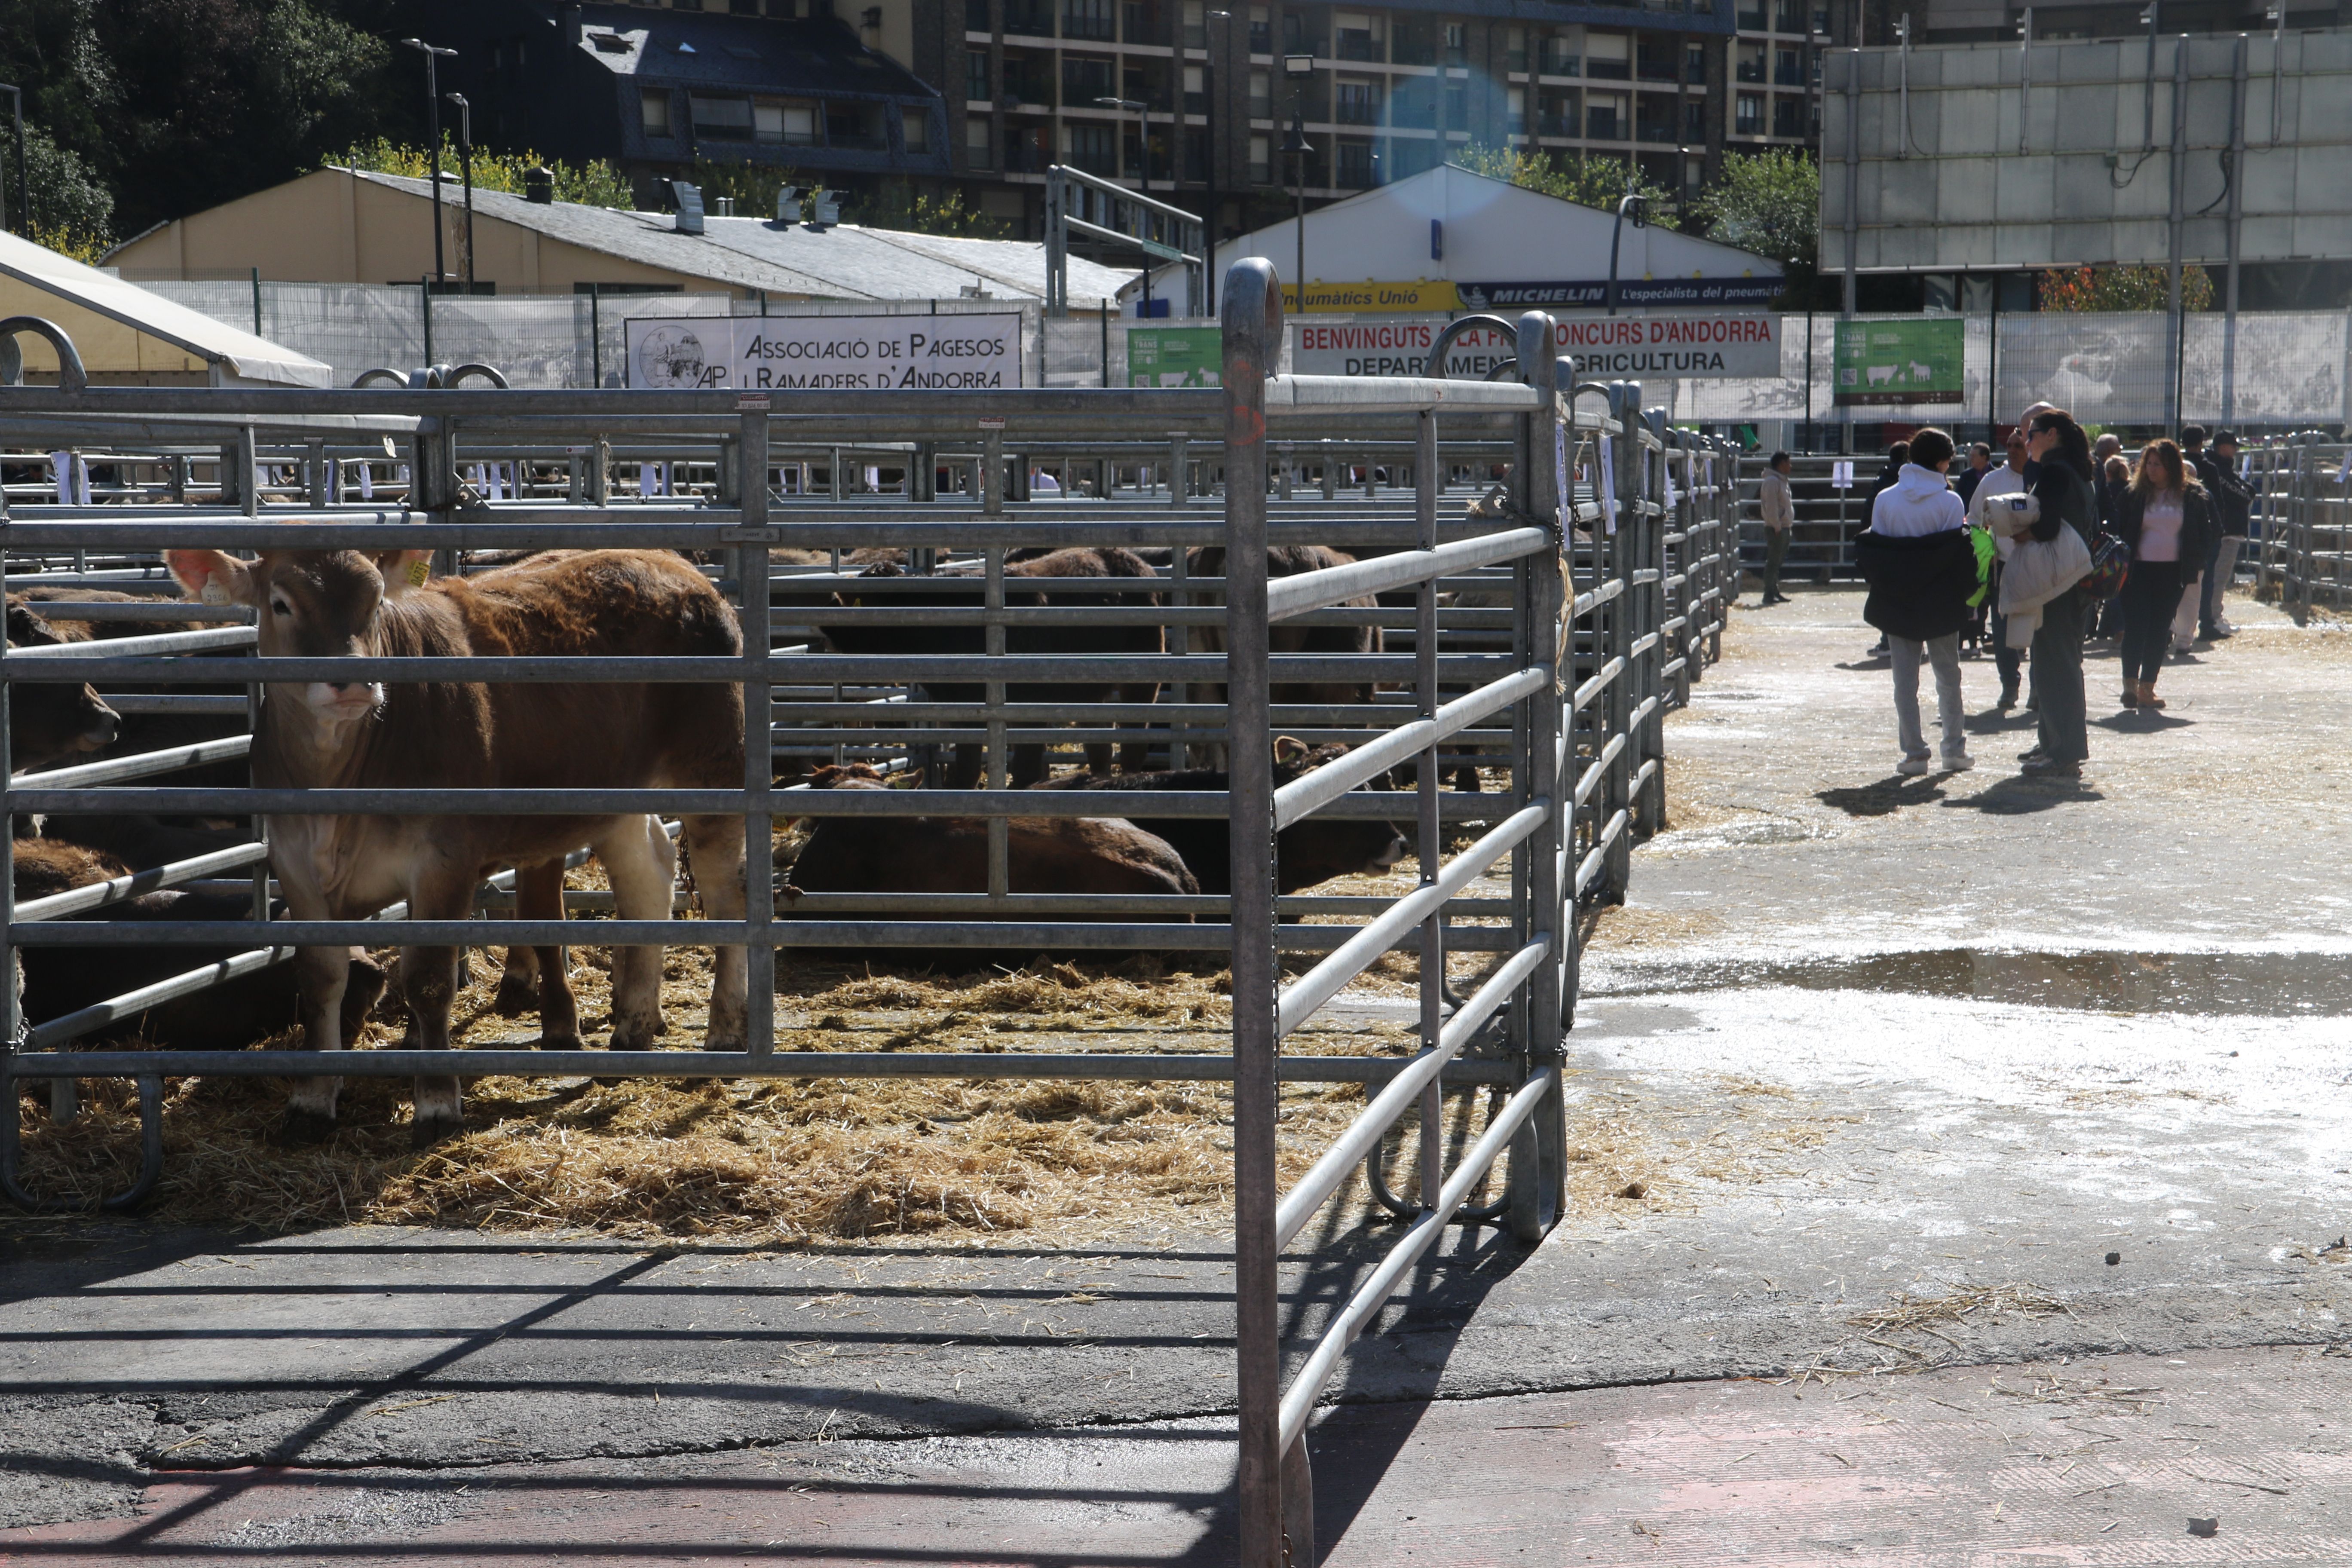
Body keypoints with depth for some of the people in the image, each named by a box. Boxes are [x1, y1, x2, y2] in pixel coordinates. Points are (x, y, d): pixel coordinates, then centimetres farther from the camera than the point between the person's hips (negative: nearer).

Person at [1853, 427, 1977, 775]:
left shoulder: (1885, 499, -2)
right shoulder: (1951, 502, -8)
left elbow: (1871, 550, 0)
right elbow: (1962, 554, -8)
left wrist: (1884, 589, 9)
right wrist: (1966, 600, 0)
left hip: (1897, 603, 1)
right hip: (1940, 602, -1)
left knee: (1905, 678, 5)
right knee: (1948, 675, 12)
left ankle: (1914, 753, 2)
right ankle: (1954, 749, 13)